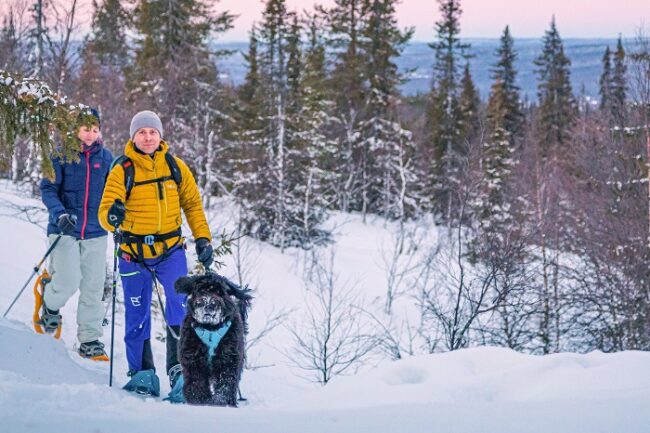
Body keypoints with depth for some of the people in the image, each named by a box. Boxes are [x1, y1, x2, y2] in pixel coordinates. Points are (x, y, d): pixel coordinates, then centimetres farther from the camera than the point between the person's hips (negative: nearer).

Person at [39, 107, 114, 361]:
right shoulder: (61, 155, -3)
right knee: (68, 281, -13)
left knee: (93, 287, 2)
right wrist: (60, 214, -21)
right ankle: (50, 305, 22)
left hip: (95, 232, 3)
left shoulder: (105, 157, 6)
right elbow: (48, 188, -5)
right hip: (65, 230, -3)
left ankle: (90, 340, 12)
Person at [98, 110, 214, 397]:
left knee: (181, 304, -18)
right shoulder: (122, 170, -5)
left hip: (170, 250, 1)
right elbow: (105, 211, -12)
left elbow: (192, 203, 13)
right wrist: (112, 216, -35)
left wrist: (203, 238, 5)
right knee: (137, 316, 7)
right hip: (134, 254, -1)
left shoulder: (175, 166, 3)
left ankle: (179, 367, -12)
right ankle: (142, 373, 20)